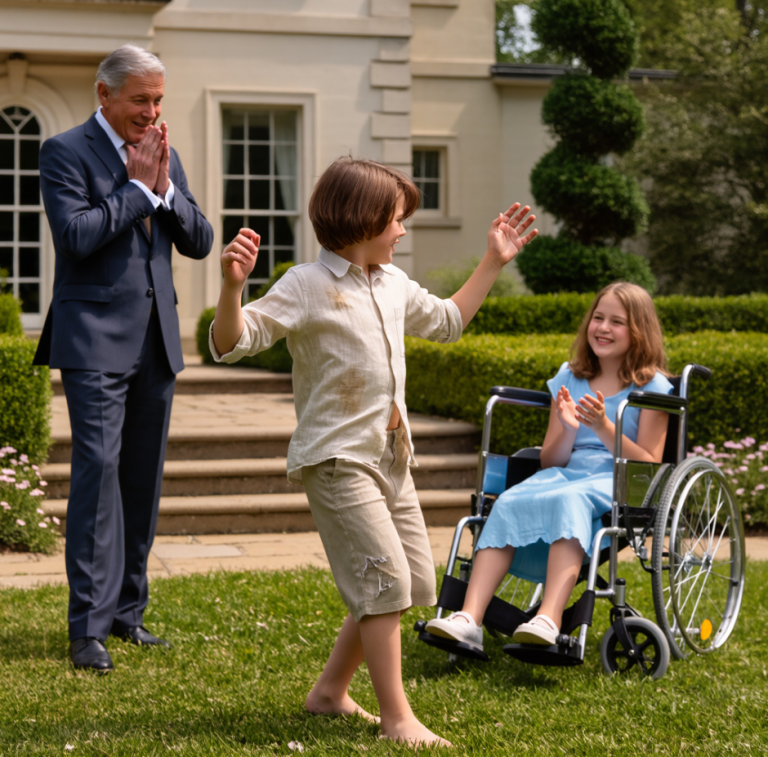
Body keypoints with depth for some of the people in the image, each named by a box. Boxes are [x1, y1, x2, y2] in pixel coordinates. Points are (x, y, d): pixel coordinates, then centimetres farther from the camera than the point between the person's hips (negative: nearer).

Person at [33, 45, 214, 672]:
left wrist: (166, 187, -4)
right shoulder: (66, 151, -4)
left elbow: (200, 243, 10)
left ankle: (127, 610, 19)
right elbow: (76, 234, -17)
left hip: (156, 339, 6)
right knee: (98, 469, -12)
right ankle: (89, 626, -9)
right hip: (97, 339, -6)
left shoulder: (166, 157, 14)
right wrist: (137, 186, -11)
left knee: (144, 477, 9)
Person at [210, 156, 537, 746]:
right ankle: (397, 716, -2)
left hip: (390, 454, 9)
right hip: (337, 457, -9)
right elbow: (233, 343, -19)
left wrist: (494, 262, 28)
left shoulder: (393, 284, 13)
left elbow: (446, 322, 31)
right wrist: (233, 285, -38)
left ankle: (331, 691, 24)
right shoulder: (307, 286, -12)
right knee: (385, 578, -13)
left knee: (415, 584, 10)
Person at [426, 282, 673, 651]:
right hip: (565, 474, 4)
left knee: (569, 500, -38)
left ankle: (548, 620, -55)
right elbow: (550, 461, 14)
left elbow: (649, 465, -3)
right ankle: (469, 619, -42)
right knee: (508, 503, -28)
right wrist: (567, 429, -8)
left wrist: (602, 427, -15)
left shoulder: (651, 387, 5)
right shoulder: (569, 378, 18)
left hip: (619, 483, -4)